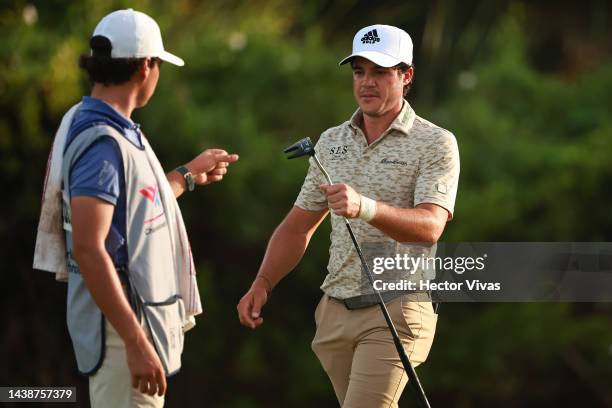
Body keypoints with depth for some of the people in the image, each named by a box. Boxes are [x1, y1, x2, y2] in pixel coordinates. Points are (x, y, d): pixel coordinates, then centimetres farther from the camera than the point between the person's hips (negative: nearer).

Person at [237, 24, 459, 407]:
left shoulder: (435, 143, -6)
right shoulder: (331, 142, 13)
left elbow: (430, 226, -21)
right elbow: (299, 225, 19)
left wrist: (365, 207, -38)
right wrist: (263, 284, 4)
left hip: (396, 308, -6)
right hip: (336, 309, 6)